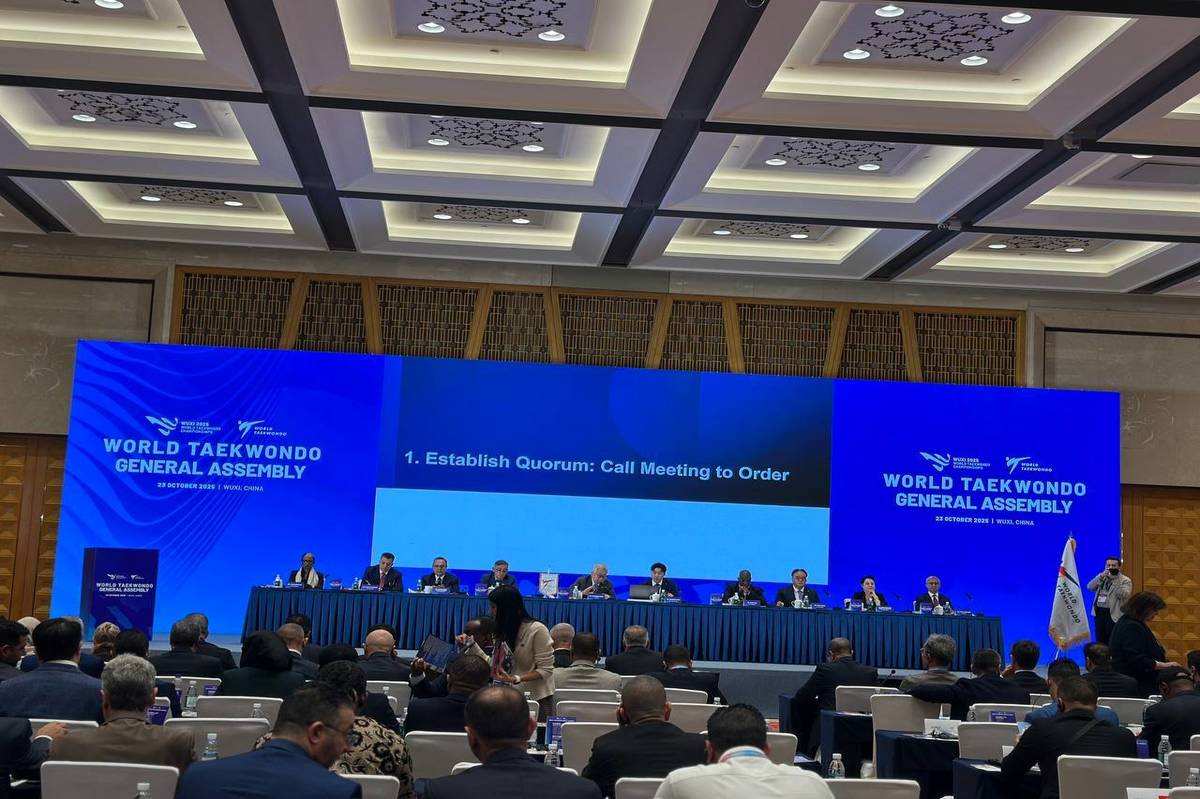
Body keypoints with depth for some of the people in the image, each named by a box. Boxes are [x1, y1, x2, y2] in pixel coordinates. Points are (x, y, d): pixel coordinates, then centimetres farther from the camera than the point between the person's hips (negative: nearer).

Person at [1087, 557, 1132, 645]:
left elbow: (1124, 595, -17)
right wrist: (1101, 576, -9)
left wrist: (1115, 580, -18)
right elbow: (1090, 587, 1)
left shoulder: (1125, 581, -1)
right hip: (1099, 612, 5)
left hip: (1114, 614, -5)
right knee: (1101, 641, 10)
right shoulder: (1101, 578, 16)